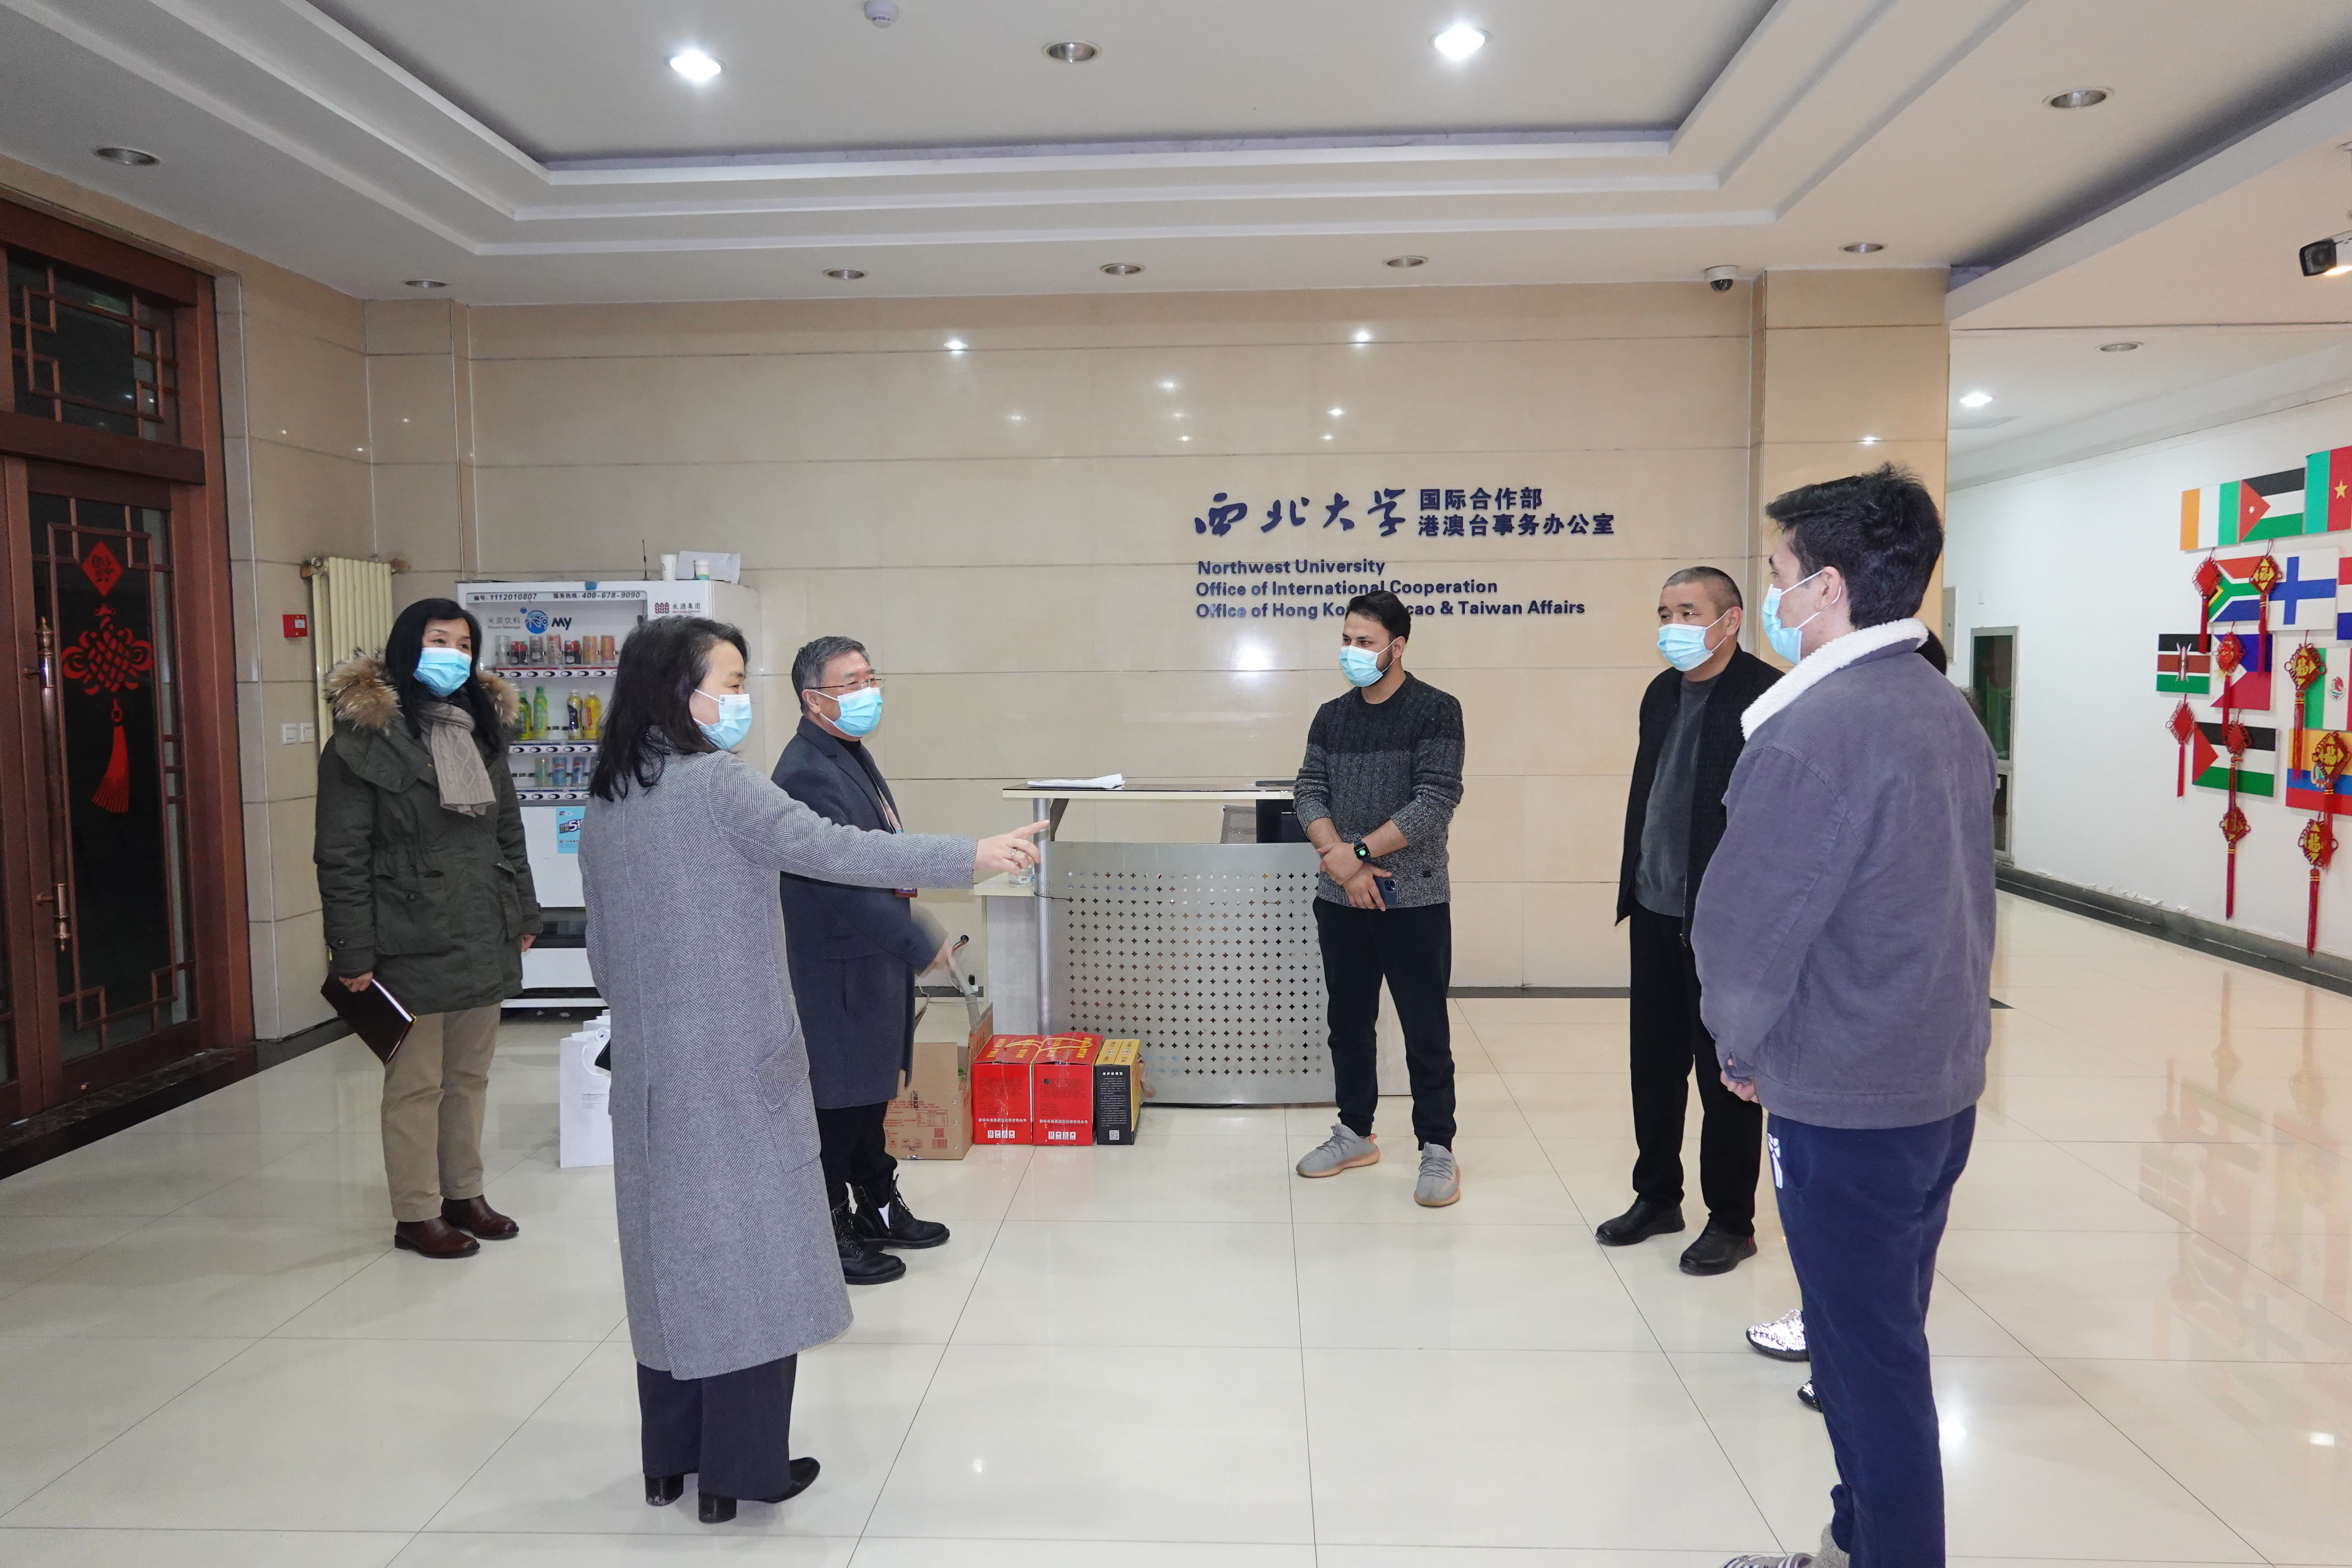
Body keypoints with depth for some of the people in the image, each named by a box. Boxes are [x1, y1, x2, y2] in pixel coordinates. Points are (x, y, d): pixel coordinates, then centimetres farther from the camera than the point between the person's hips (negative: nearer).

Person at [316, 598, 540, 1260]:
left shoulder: (482, 727, 13)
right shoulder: (363, 737, -9)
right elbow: (341, 857, -11)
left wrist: (523, 912, 15)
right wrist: (353, 952, -13)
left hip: (483, 937, 7)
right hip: (412, 945, -6)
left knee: (470, 1075, 15)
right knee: (416, 1082, 3)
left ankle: (464, 1193, 29)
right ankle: (416, 1215, 16)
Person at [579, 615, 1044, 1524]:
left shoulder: (604, 805, 8)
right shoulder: (716, 784, -15)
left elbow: (602, 953, 12)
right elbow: (833, 851, -23)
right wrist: (972, 857, -21)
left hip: (653, 1068, 7)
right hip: (736, 1065, -7)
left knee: (674, 1250, 15)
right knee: (748, 1252, 3)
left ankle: (670, 1460, 26)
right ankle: (741, 1471, 12)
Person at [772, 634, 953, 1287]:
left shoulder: (853, 754, 11)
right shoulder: (806, 774, -22)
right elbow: (848, 878, -26)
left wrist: (900, 872, 8)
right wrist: (921, 945, -23)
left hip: (875, 957, 10)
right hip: (838, 967, -10)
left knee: (871, 1090, 21)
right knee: (839, 1099, 2)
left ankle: (879, 1208, 36)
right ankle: (828, 1235, 16)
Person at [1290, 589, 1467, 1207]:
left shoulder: (1435, 711, -7)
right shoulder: (1330, 717, 10)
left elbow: (1436, 802, -15)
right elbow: (1309, 793, 3)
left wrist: (1358, 851, -16)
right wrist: (1339, 860, -14)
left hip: (1414, 900, -5)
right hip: (1340, 900, 5)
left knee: (1426, 1031, 2)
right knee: (1349, 1023, 15)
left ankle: (1437, 1150, 13)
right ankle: (1355, 1132, 29)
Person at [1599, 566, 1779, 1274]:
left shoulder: (1767, 696, -13)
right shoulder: (1661, 693, 11)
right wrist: (1632, 887, 13)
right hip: (1656, 913, 7)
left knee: (1725, 1073, 6)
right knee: (1654, 1063, 15)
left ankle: (1731, 1222, 21)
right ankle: (1657, 1197, 31)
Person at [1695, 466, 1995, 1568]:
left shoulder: (1815, 731, -22)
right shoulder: (1949, 712, 6)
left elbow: (1747, 924, -21)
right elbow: (1957, 896, 12)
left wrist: (1741, 1045, -2)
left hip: (1844, 1105, -9)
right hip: (1942, 1084, 9)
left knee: (1869, 1362, 6)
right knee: (1884, 1341, 21)